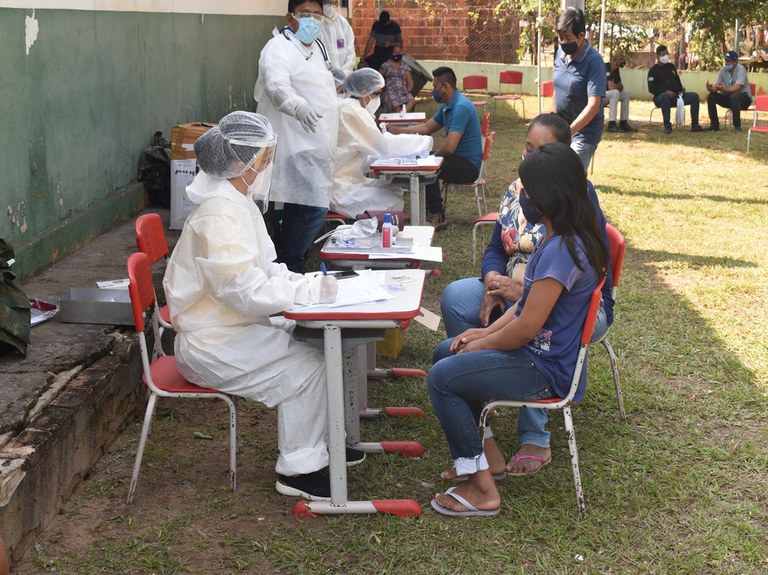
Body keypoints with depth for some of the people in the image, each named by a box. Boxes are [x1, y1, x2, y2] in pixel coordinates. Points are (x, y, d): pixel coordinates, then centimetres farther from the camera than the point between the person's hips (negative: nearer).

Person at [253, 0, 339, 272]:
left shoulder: (316, 46, 16)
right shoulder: (279, 48, -14)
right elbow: (277, 86, -33)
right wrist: (299, 106, -51)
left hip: (314, 146, 10)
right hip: (297, 145, -10)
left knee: (294, 207, 14)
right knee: (314, 208, -16)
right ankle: (287, 270, -7)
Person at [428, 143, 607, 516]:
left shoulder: (561, 251, -27)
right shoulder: (563, 239, 7)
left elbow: (527, 327, -25)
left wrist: (482, 345, -9)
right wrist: (488, 332, 4)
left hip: (547, 370, -11)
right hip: (543, 352, 11)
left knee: (442, 377, -17)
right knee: (445, 353, 18)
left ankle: (482, 489, -11)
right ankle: (469, 457, 22)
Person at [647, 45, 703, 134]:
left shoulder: (671, 66, 21)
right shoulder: (653, 70, 2)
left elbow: (677, 80, 29)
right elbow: (651, 88, -8)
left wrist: (681, 88, 5)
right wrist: (666, 91, -22)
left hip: (676, 96, 6)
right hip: (660, 96, -6)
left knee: (694, 96, -13)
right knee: (665, 96, -42)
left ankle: (694, 124, -13)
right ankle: (667, 126, -37)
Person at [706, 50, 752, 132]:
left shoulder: (741, 69, -19)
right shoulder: (723, 70, -1)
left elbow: (737, 88, -31)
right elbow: (715, 87, -6)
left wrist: (725, 90, -49)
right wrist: (710, 88, -31)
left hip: (744, 97, -6)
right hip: (729, 97, 6)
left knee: (734, 96, -39)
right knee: (711, 96, -13)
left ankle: (737, 126, -31)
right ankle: (714, 125, -5)